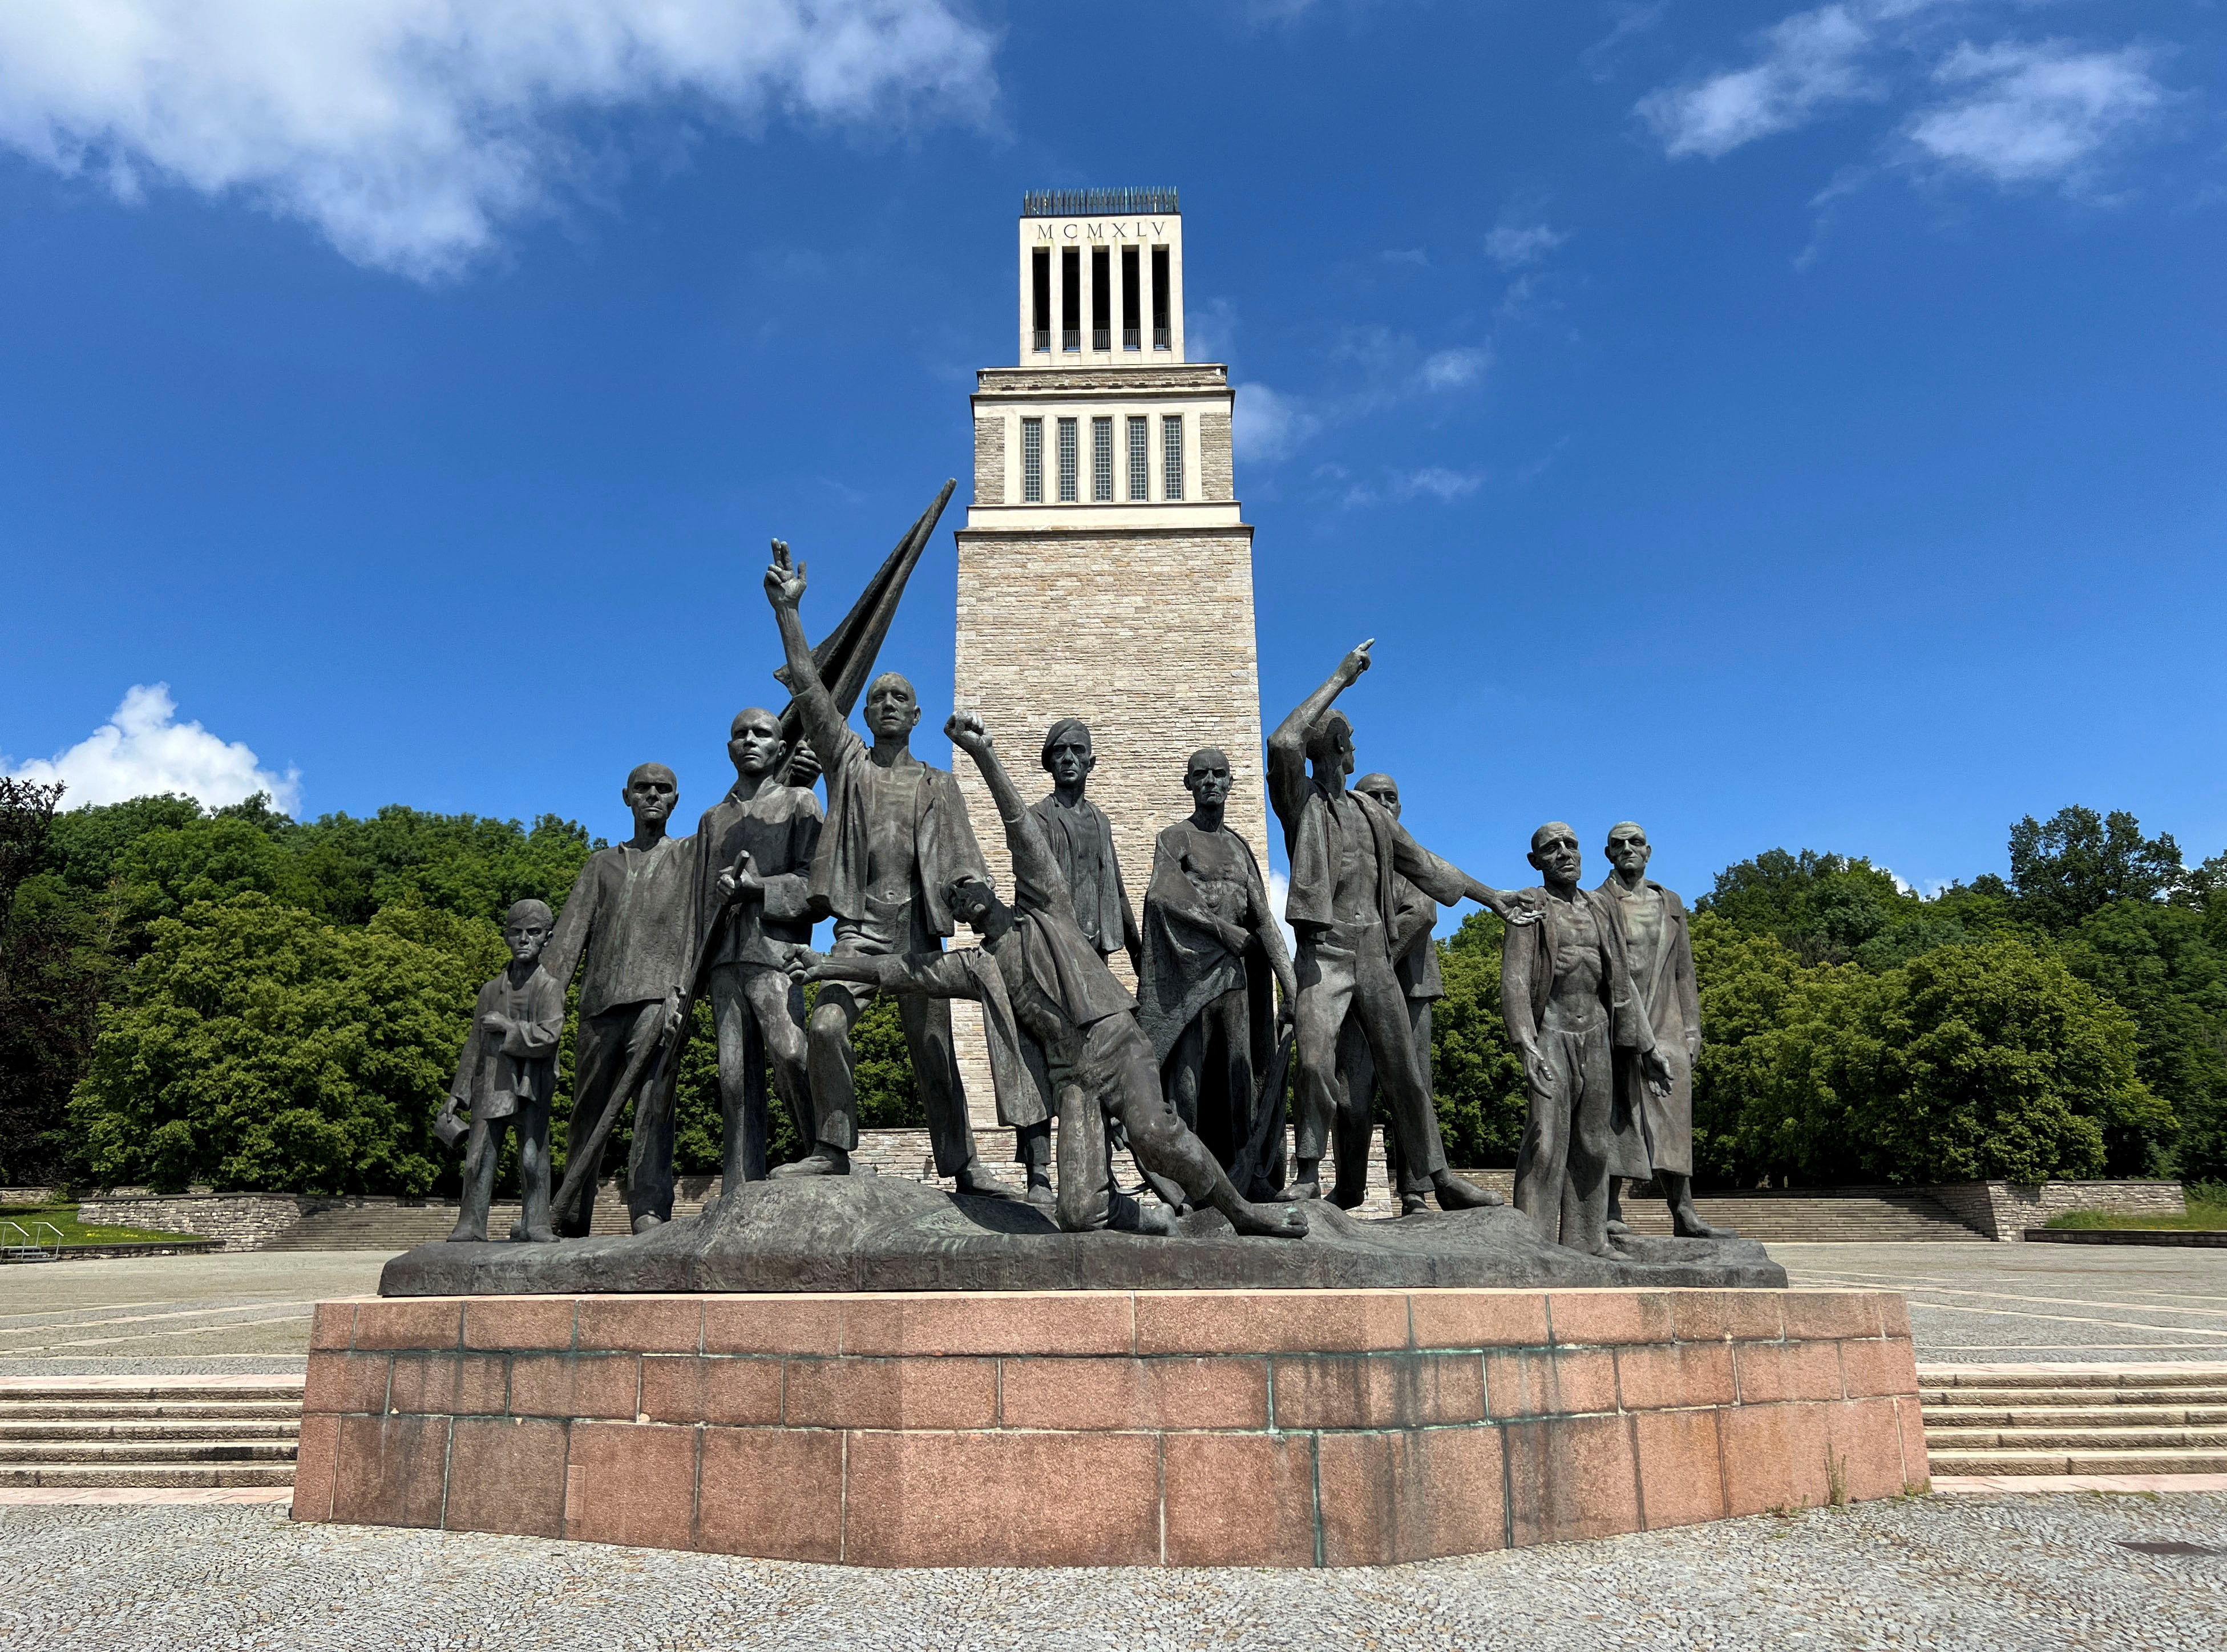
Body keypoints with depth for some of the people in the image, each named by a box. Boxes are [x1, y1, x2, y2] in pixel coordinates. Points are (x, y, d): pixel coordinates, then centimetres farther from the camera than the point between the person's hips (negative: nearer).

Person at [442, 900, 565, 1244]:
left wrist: (507, 1026, -10)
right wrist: (458, 1094, 15)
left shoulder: (549, 987, 0)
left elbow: (549, 1036, -12)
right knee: (479, 1158, 1)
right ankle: (470, 1226, 9)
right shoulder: (491, 990, 13)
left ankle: (534, 1224, 6)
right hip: (492, 1084, 4)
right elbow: (475, 1045, 18)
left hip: (532, 1086, -4)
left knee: (533, 1157, -4)